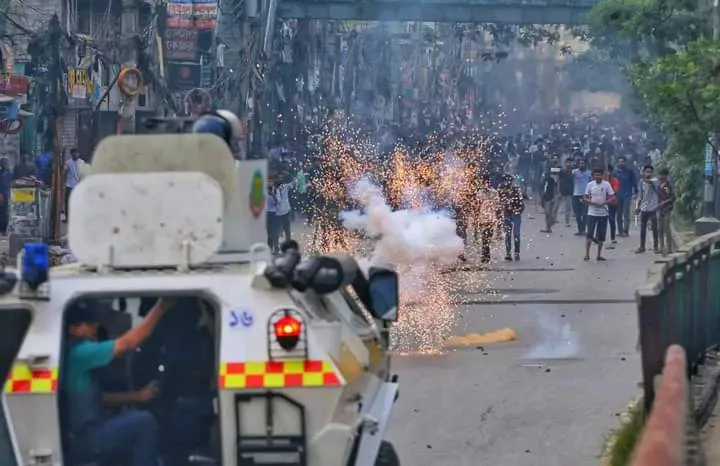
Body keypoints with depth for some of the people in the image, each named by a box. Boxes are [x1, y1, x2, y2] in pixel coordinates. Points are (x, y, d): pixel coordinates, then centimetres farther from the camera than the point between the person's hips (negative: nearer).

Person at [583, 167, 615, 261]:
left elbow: (613, 198, -4)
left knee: (601, 236, 5)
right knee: (589, 234, -8)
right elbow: (585, 199, 4)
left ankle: (599, 255, 16)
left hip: (603, 213, 0)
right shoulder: (590, 184, 0)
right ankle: (587, 254, -2)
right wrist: (592, 202, -16)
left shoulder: (606, 185, -2)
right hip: (592, 213, 0)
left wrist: (604, 203, -19)